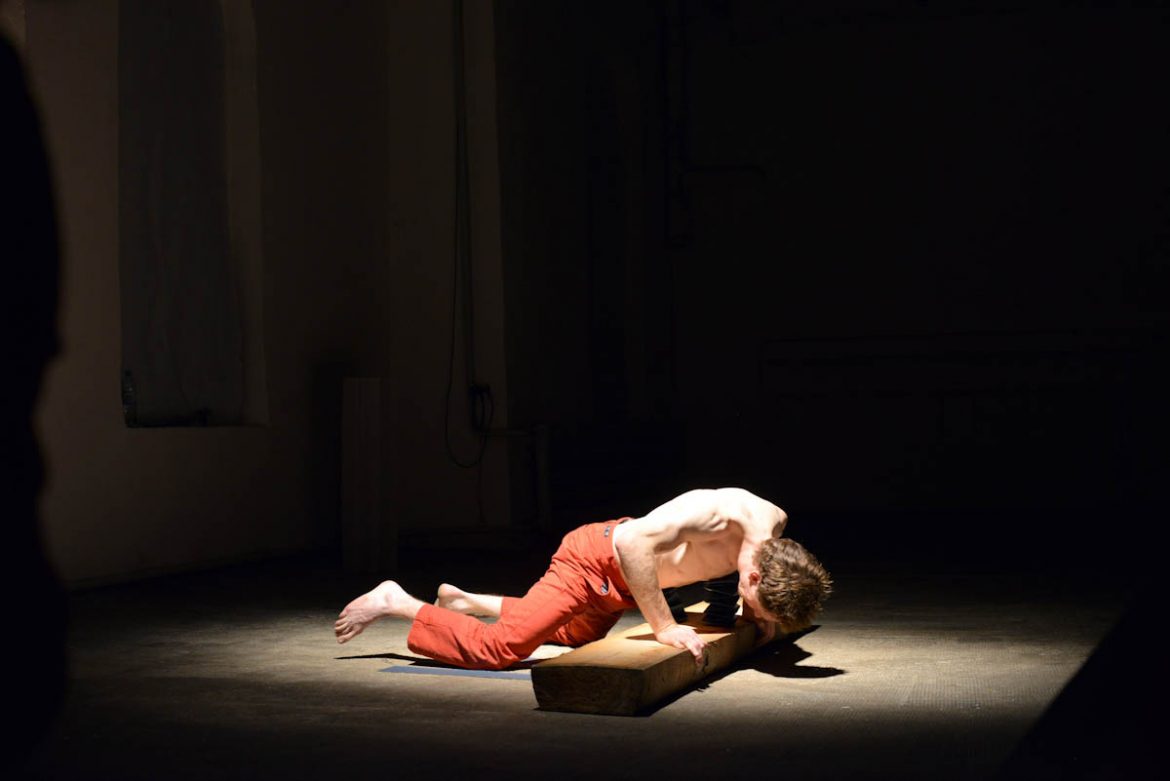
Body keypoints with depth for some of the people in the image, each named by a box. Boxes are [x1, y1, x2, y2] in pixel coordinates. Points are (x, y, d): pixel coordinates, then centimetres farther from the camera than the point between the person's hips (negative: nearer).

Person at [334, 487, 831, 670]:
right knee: (499, 647, -15)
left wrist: (755, 613, -4)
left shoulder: (775, 525, -15)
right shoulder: (721, 512, -39)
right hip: (596, 557, -9)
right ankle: (395, 603, 5)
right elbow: (632, 541, -47)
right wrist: (664, 627, -42)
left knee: (573, 636, 33)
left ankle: (465, 600, 45)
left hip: (619, 583, 9)